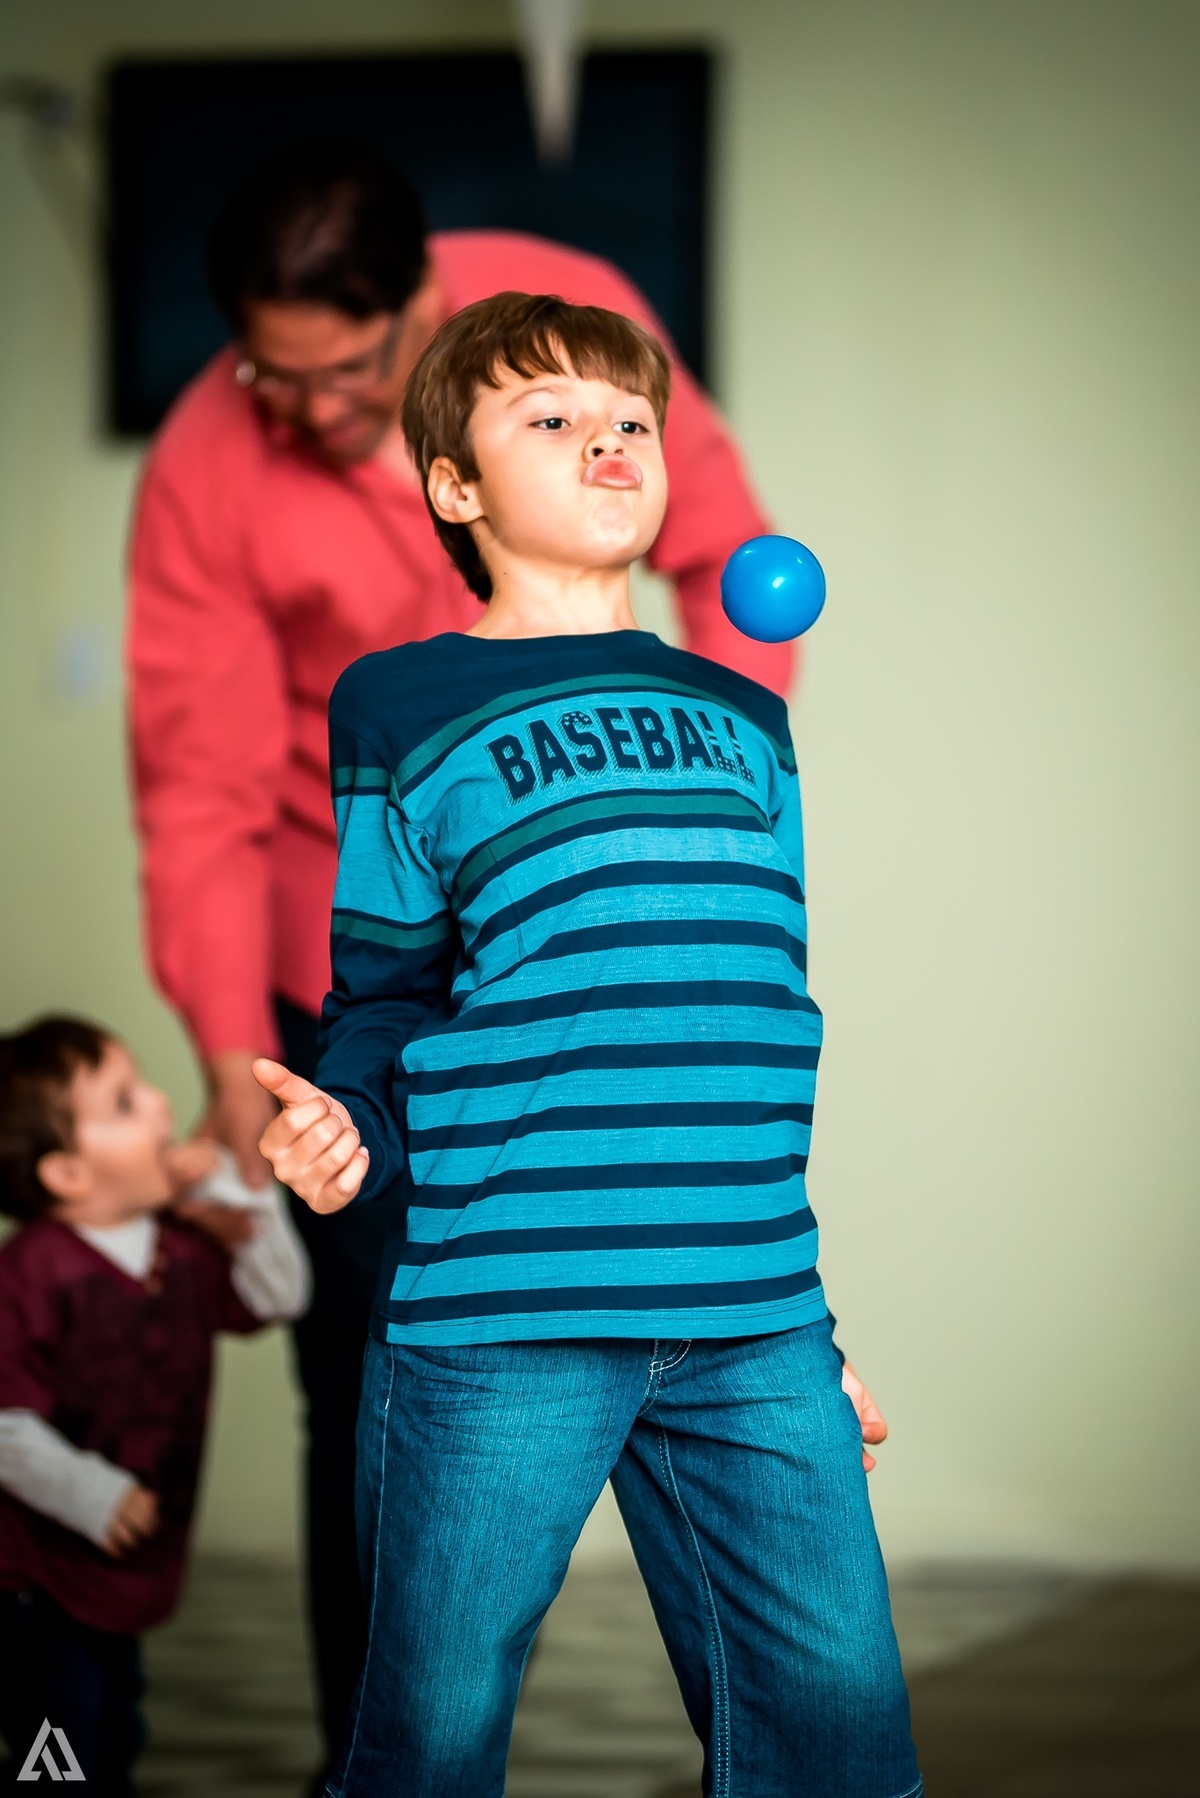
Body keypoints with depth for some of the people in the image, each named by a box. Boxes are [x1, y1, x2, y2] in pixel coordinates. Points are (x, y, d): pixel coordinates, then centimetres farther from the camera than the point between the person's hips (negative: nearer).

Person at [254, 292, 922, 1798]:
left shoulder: (743, 721, 20)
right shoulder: (403, 710, 7)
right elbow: (377, 1004, 8)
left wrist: (835, 1314, 20)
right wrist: (349, 1140, -14)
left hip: (759, 1329, 4)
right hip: (497, 1316, -3)